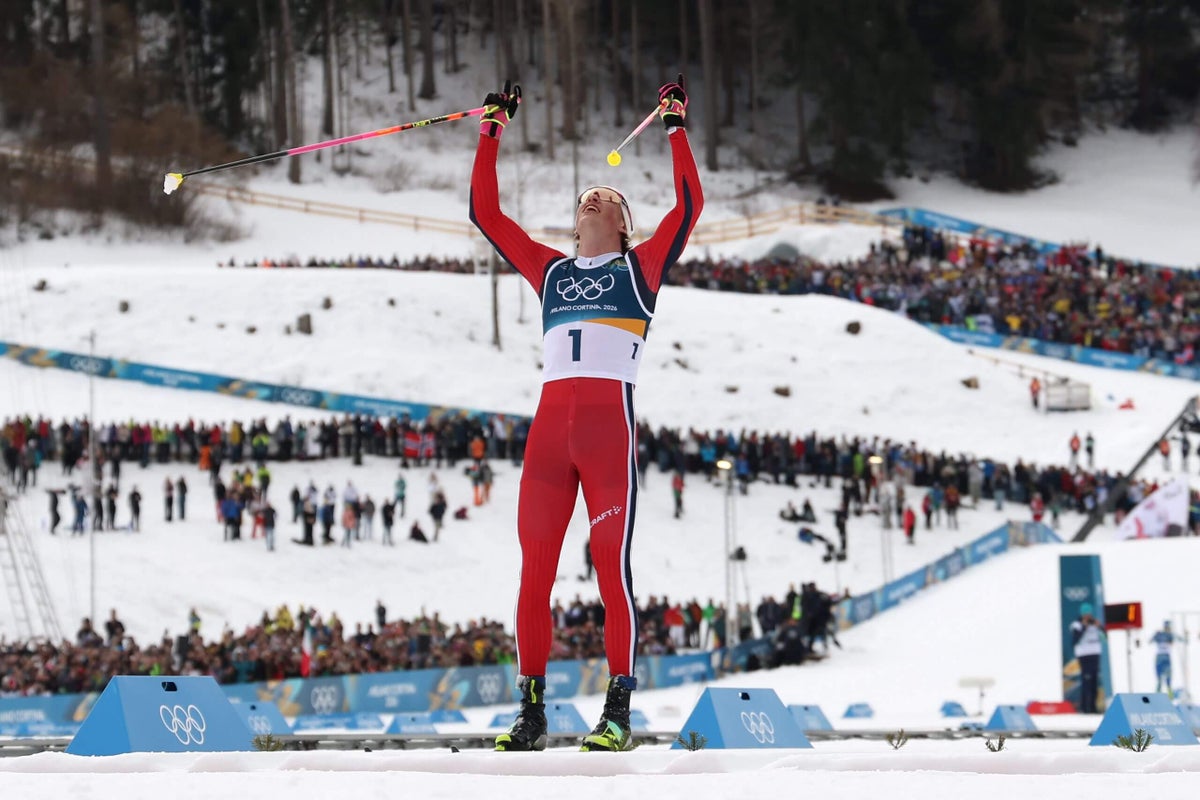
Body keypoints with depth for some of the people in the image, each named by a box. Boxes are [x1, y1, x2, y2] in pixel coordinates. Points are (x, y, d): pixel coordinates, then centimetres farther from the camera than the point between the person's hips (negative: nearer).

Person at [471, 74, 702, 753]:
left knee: (612, 565, -10)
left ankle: (619, 710, -9)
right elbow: (486, 213, 23)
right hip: (550, 428, 4)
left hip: (610, 425, -4)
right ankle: (532, 710, 2)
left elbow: (689, 205, 3)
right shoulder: (550, 270, 24)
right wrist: (492, 135, 20)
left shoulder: (640, 267, 15)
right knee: (534, 568, -1)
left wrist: (677, 130, 5)